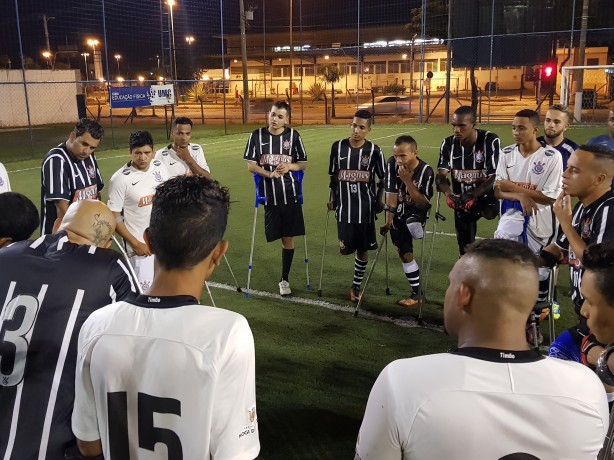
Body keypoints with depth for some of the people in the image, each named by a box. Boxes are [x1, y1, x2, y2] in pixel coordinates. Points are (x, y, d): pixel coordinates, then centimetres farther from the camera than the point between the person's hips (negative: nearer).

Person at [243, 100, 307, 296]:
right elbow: (250, 165, -1)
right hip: (269, 194, 0)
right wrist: (269, 174, -18)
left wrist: (290, 166, -15)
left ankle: (284, 279, 20)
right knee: (275, 235, 3)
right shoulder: (257, 136, 0)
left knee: (288, 238, 4)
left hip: (290, 194, 0)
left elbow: (303, 164, 6)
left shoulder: (293, 136, 0)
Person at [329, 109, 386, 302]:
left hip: (366, 208, -1)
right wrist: (332, 199, 12)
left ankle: (356, 286, 22)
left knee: (363, 248, 6)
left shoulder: (374, 151, -5)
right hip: (344, 207, 1)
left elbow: (383, 179, 4)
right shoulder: (338, 147, -1)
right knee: (345, 248, -2)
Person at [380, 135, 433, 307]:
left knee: (412, 225, -39)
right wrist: (389, 219, -17)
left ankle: (421, 229, 1)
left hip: (417, 212, -3)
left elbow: (423, 202, -22)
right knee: (405, 253, 5)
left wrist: (407, 180, -32)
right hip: (398, 213, 3)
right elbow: (391, 193, -16)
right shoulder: (392, 164, -16)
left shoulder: (426, 171, -23)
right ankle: (416, 292, 19)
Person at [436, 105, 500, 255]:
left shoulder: (490, 141, -17)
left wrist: (473, 195, -33)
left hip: (485, 195, -3)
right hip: (462, 199, 3)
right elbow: (441, 175, -8)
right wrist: (448, 194, -30)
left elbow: (496, 176, -20)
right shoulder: (448, 144, -4)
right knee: (465, 246, 13)